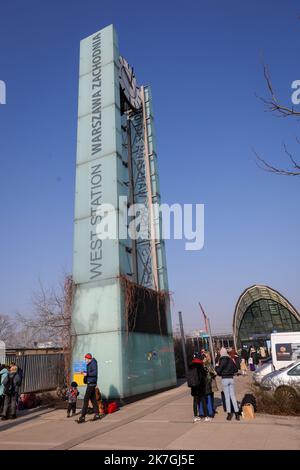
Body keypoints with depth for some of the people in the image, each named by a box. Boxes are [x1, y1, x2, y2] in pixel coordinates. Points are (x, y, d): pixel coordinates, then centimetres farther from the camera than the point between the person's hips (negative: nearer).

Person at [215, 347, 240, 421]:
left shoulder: (222, 360, -10)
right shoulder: (230, 360, 6)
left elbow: (218, 371, -11)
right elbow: (236, 369, 13)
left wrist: (216, 366, 7)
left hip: (225, 379, -4)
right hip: (231, 379, 4)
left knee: (227, 397, 3)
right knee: (233, 396, 9)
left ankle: (229, 414, 6)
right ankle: (236, 413, 8)